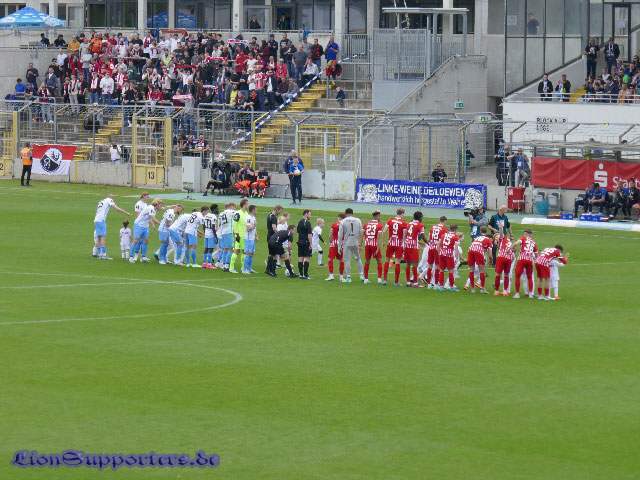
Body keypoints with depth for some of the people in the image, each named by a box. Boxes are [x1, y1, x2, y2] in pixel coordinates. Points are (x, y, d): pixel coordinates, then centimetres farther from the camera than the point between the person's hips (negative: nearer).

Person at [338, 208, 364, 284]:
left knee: (347, 260, 2)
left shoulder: (343, 222, 0)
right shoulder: (358, 220, 6)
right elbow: (361, 234, 5)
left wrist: (339, 246, 2)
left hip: (347, 243, -2)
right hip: (356, 243, 2)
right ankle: (362, 275, 9)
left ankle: (348, 277, 1)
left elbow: (340, 235, -1)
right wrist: (361, 243, 13)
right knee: (358, 259, 15)